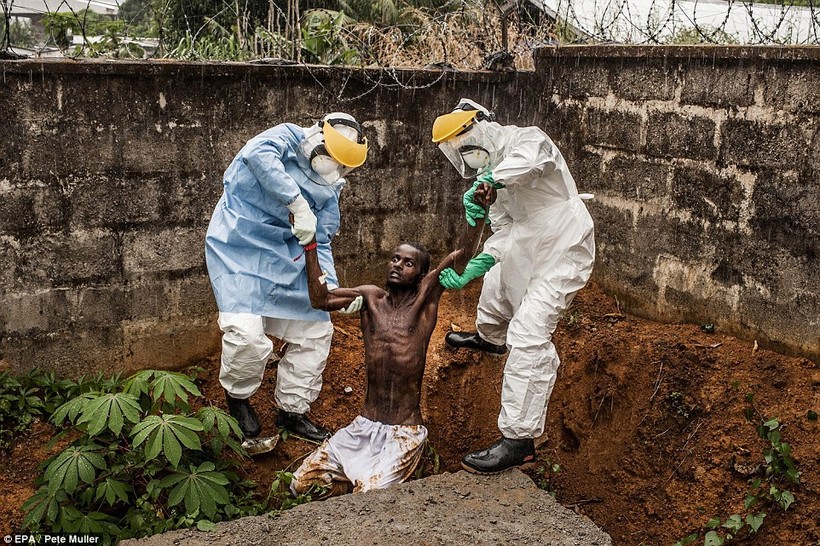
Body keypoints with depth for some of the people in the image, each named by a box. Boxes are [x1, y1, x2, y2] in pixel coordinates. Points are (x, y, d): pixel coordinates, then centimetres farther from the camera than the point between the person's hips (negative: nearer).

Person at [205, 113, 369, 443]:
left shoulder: (329, 192, 10)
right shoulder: (288, 138, -8)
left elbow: (320, 244, 9)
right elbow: (258, 154, -32)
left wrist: (331, 287, -9)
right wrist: (299, 205, -38)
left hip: (285, 259, 7)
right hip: (240, 249, -7)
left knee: (316, 330, 7)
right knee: (248, 334, -22)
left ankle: (292, 410, 25)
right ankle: (238, 396, 10)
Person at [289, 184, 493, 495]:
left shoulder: (425, 296, -4)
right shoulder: (371, 297, 6)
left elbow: (462, 255, -18)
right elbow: (321, 299, -5)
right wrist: (309, 244, -10)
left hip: (404, 434, -4)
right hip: (363, 427, 4)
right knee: (302, 484, -2)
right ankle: (362, 475, 20)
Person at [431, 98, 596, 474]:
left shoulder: (526, 139, -17)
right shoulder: (494, 169, 9)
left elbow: (535, 154, -45)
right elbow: (504, 232, 5)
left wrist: (487, 181, -46)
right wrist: (470, 271, -6)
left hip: (562, 252, -10)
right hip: (529, 246, 10)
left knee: (528, 336, -19)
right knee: (497, 281, 35)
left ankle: (519, 439, -17)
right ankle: (489, 338, 70)